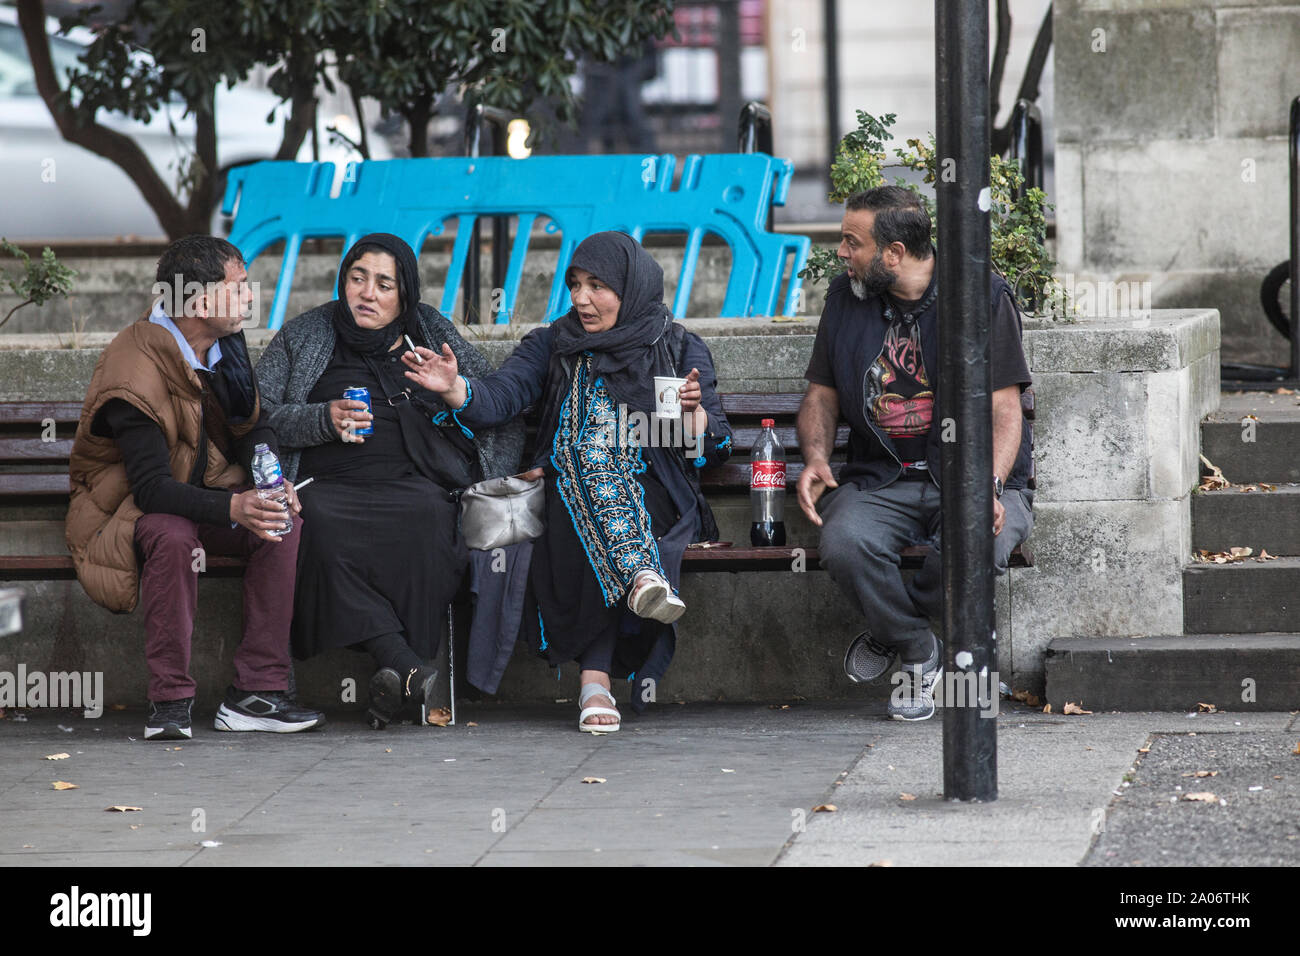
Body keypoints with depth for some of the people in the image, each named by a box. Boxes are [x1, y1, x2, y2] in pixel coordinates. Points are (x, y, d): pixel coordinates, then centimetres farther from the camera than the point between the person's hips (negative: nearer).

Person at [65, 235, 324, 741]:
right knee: (173, 536, -39)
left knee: (283, 522, -21)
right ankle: (170, 701, -30)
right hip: (126, 506, -7)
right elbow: (151, 489, -31)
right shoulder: (135, 372, -26)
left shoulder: (224, 343, -2)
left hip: (201, 490, 7)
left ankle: (257, 691, -20)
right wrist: (232, 508, -45)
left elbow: (253, 428, 8)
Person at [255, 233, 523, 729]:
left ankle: (395, 672, -40)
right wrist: (323, 420, -3)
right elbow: (256, 417, 12)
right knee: (322, 526, -38)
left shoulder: (432, 334, 22)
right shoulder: (303, 336, 21)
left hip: (412, 483, 0)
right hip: (327, 485, 0)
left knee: (425, 519, -38)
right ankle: (407, 668, -46)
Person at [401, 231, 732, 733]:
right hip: (569, 496, 1)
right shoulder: (555, 344, 16)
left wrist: (694, 412, -14)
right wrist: (455, 387, -20)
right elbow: (499, 396, 0)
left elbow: (714, 447, 7)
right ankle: (643, 576, -56)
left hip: (656, 501, -1)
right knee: (589, 452, -33)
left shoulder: (680, 348, 12)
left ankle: (594, 680, -46)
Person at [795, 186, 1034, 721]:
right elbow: (821, 395, 18)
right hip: (881, 478, 3)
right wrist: (815, 457, -5)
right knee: (844, 544, -32)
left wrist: (988, 487, -25)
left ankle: (890, 630, -3)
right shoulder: (846, 298, 9)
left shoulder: (983, 295, -4)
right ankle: (918, 655, -4)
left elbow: (1004, 408, -7)